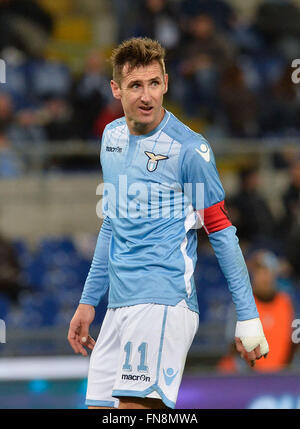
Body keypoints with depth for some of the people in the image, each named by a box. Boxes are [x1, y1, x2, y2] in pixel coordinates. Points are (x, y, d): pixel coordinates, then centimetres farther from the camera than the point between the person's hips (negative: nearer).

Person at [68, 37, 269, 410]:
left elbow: (222, 232, -4)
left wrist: (247, 317, -6)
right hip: (119, 306, 7)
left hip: (163, 301, -7)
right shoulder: (112, 137, 13)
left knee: (135, 407, -19)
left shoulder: (189, 149, -8)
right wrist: (88, 300, 24)